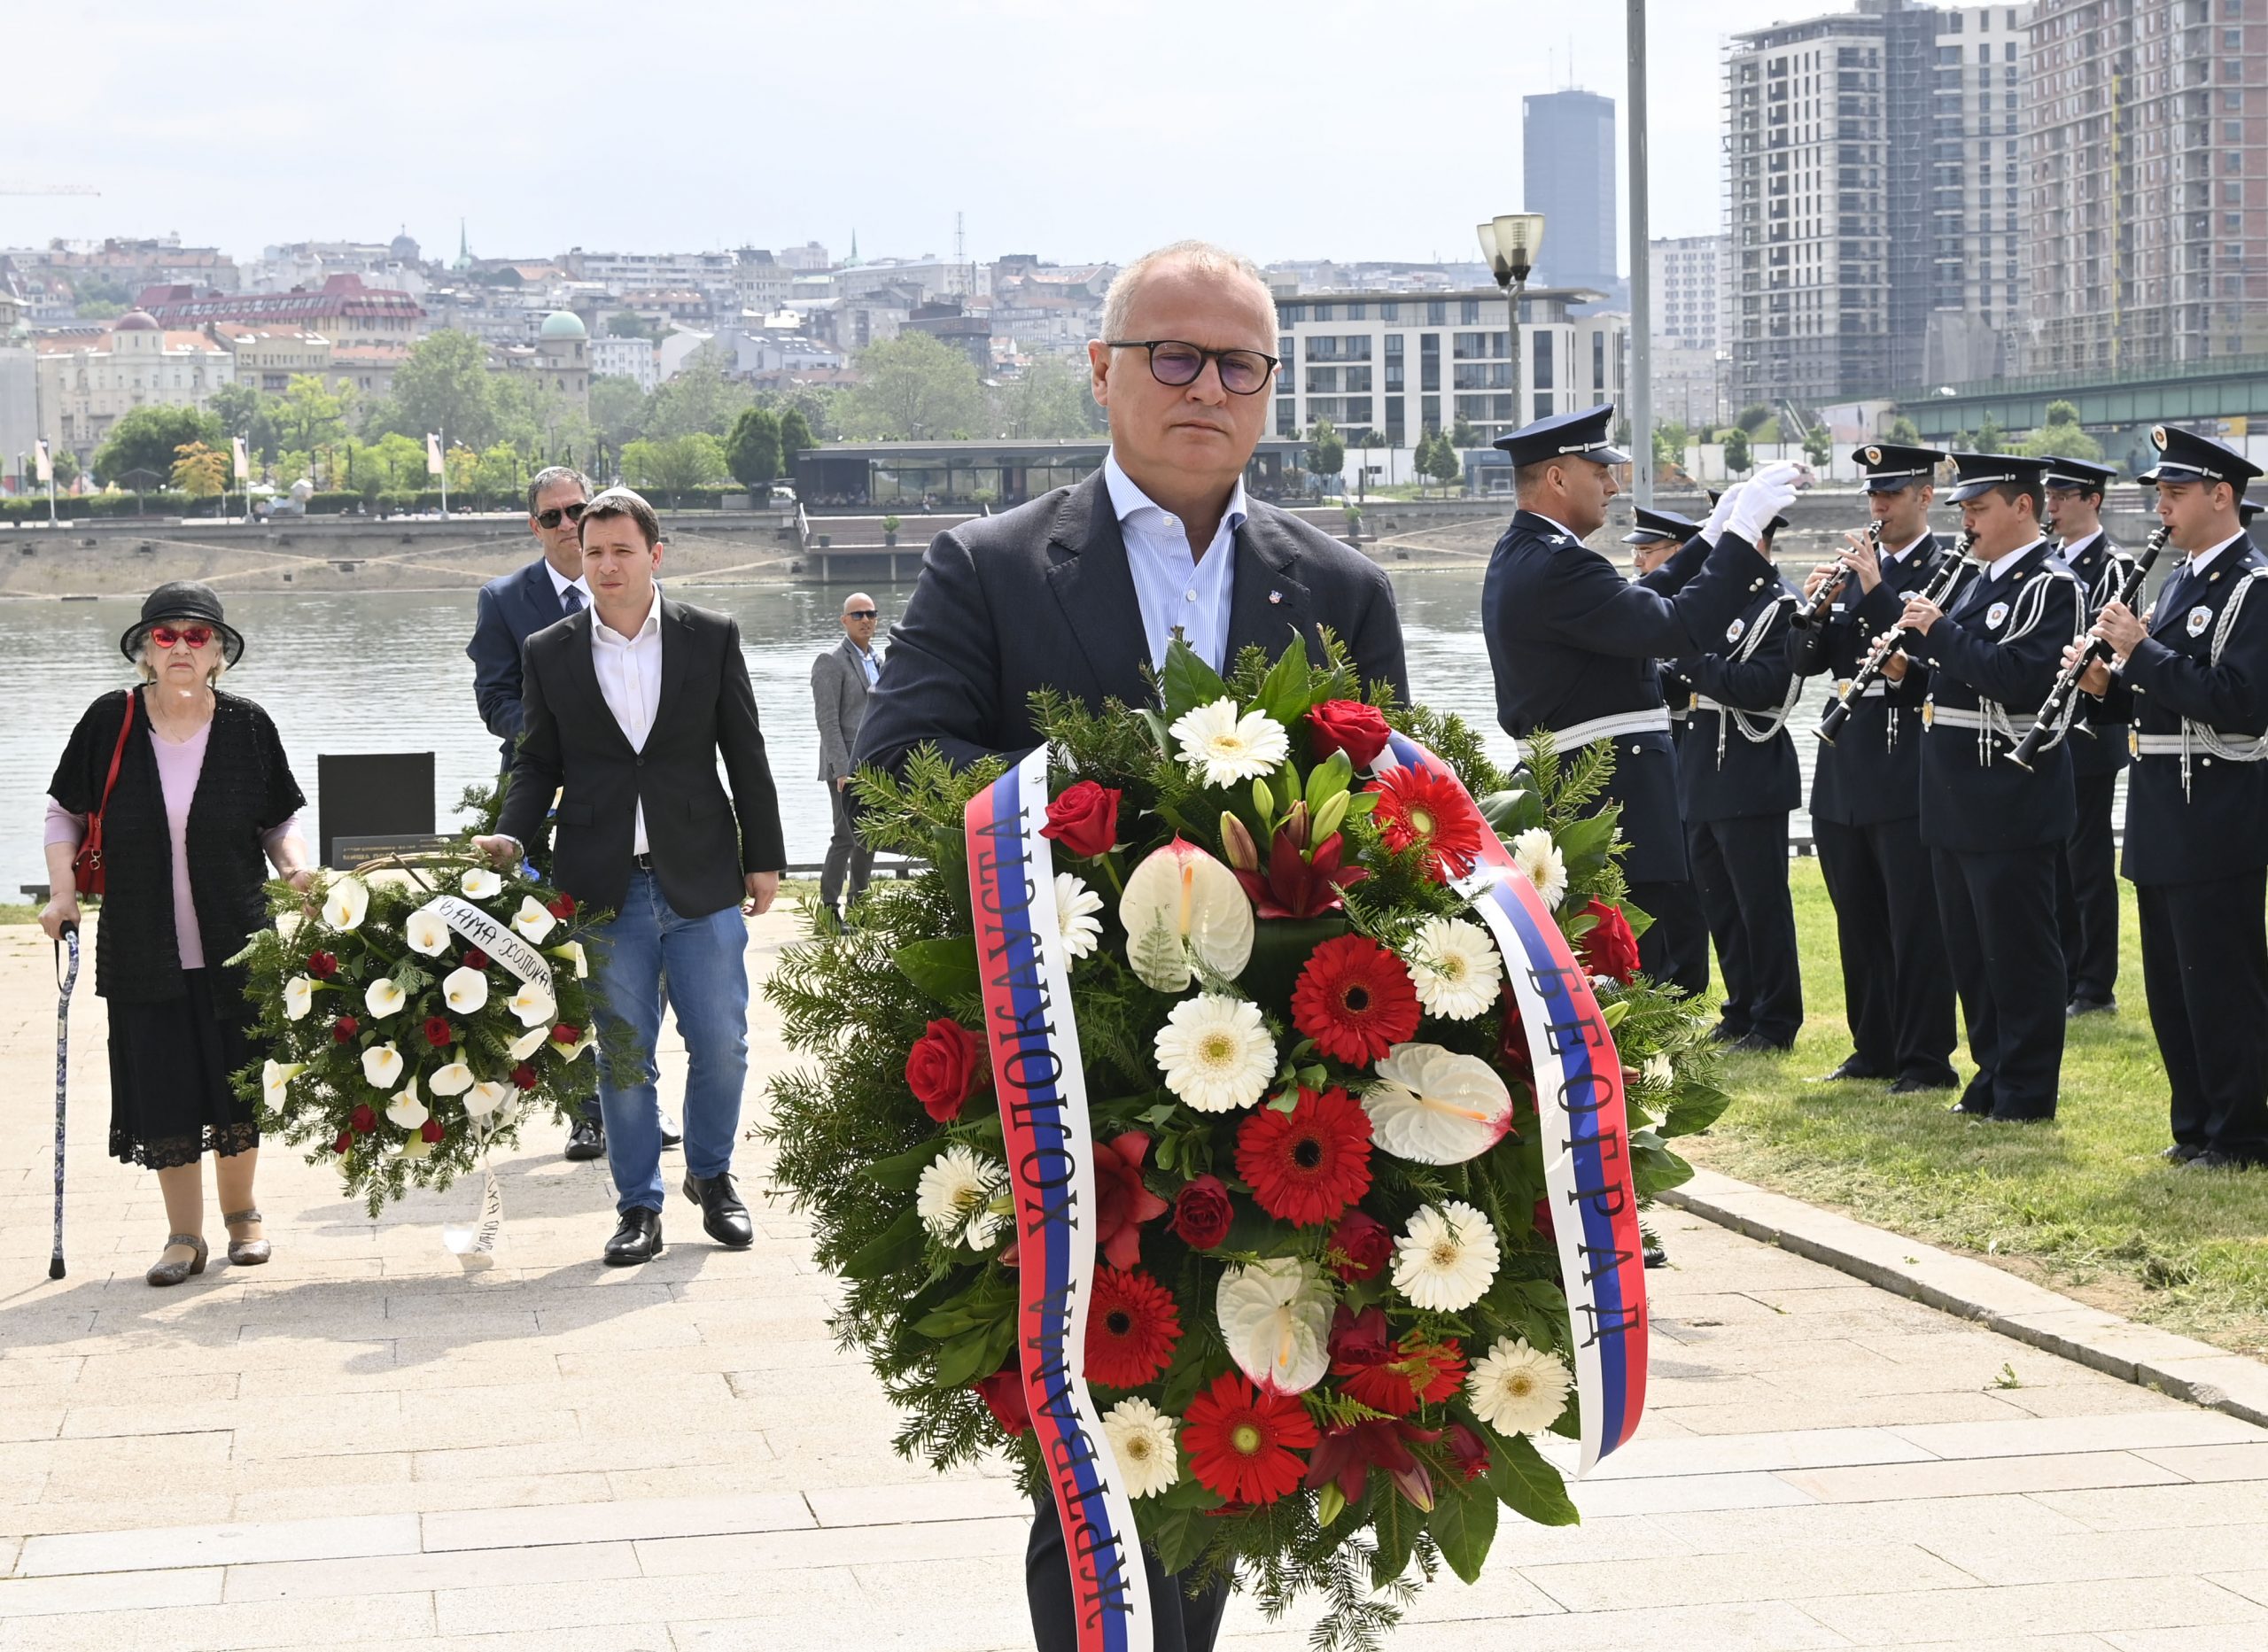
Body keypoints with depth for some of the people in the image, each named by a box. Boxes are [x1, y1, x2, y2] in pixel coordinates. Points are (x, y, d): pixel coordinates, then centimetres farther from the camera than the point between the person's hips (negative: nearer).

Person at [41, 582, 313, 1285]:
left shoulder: (247, 726, -2)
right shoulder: (110, 721, -4)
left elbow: (281, 820, 8)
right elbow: (65, 811, 8)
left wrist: (298, 867, -10)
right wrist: (63, 891, -3)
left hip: (235, 947, 0)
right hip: (142, 951, 0)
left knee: (238, 1086, 8)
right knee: (161, 1092, 1)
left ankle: (241, 1213, 30)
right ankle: (185, 1236, 14)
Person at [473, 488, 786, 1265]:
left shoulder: (711, 638, 3)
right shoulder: (549, 653, 5)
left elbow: (745, 755, 6)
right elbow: (538, 762, 9)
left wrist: (764, 858, 5)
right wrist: (512, 834, -9)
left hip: (701, 879, 0)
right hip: (605, 887, 0)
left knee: (721, 1045, 4)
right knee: (623, 1055, 4)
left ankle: (711, 1176, 26)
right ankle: (639, 1206, 15)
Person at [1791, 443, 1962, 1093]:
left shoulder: (1946, 570, -5)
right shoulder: (1853, 568, 14)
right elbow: (1808, 662, 11)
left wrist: (1876, 588, -21)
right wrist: (1814, 606, -8)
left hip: (1908, 772, -7)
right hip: (1845, 771, 7)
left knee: (1916, 924, -3)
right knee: (1859, 923, 13)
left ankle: (1926, 1060, 3)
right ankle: (1873, 1048, 23)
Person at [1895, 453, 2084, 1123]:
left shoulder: (2051, 586, -12)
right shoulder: (1980, 584, 15)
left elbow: (2021, 679, -24)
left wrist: (1941, 630, -22)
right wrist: (1915, 658, 2)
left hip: (2011, 802, -9)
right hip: (1958, 800, 9)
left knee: (2019, 951, -2)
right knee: (1971, 949, 14)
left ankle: (2027, 1090, 5)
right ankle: (1991, 1075, 23)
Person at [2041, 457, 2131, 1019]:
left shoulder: (2113, 568, -11)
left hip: (2089, 735, -8)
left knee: (2088, 861, -2)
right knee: (2055, 859, 12)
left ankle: (2096, 988, 4)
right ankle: (2062, 977, 19)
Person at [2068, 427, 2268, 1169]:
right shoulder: (2181, 581, 15)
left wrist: (2141, 651, -21)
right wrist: (2114, 683, 0)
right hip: (2165, 818, 9)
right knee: (2172, 984, 14)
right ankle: (2196, 1124, 22)